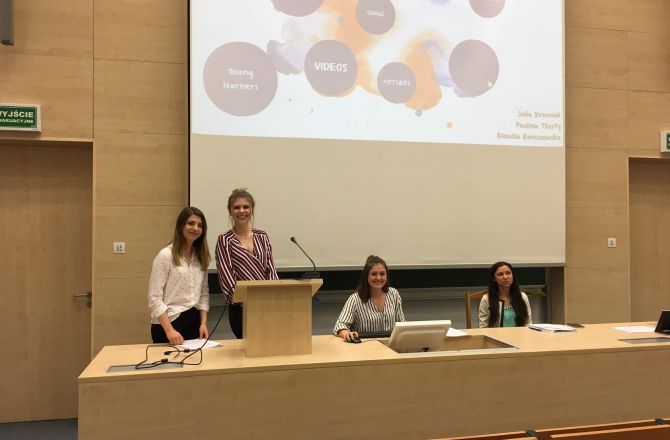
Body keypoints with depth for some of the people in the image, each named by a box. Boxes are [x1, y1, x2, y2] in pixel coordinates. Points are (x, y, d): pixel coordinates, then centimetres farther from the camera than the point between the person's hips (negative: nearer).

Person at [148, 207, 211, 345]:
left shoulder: (201, 256, 8)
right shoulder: (165, 255, -9)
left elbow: (204, 293, 10)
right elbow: (155, 299, -13)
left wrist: (203, 323, -3)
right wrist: (169, 330, -20)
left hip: (194, 322, 5)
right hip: (169, 322, -5)